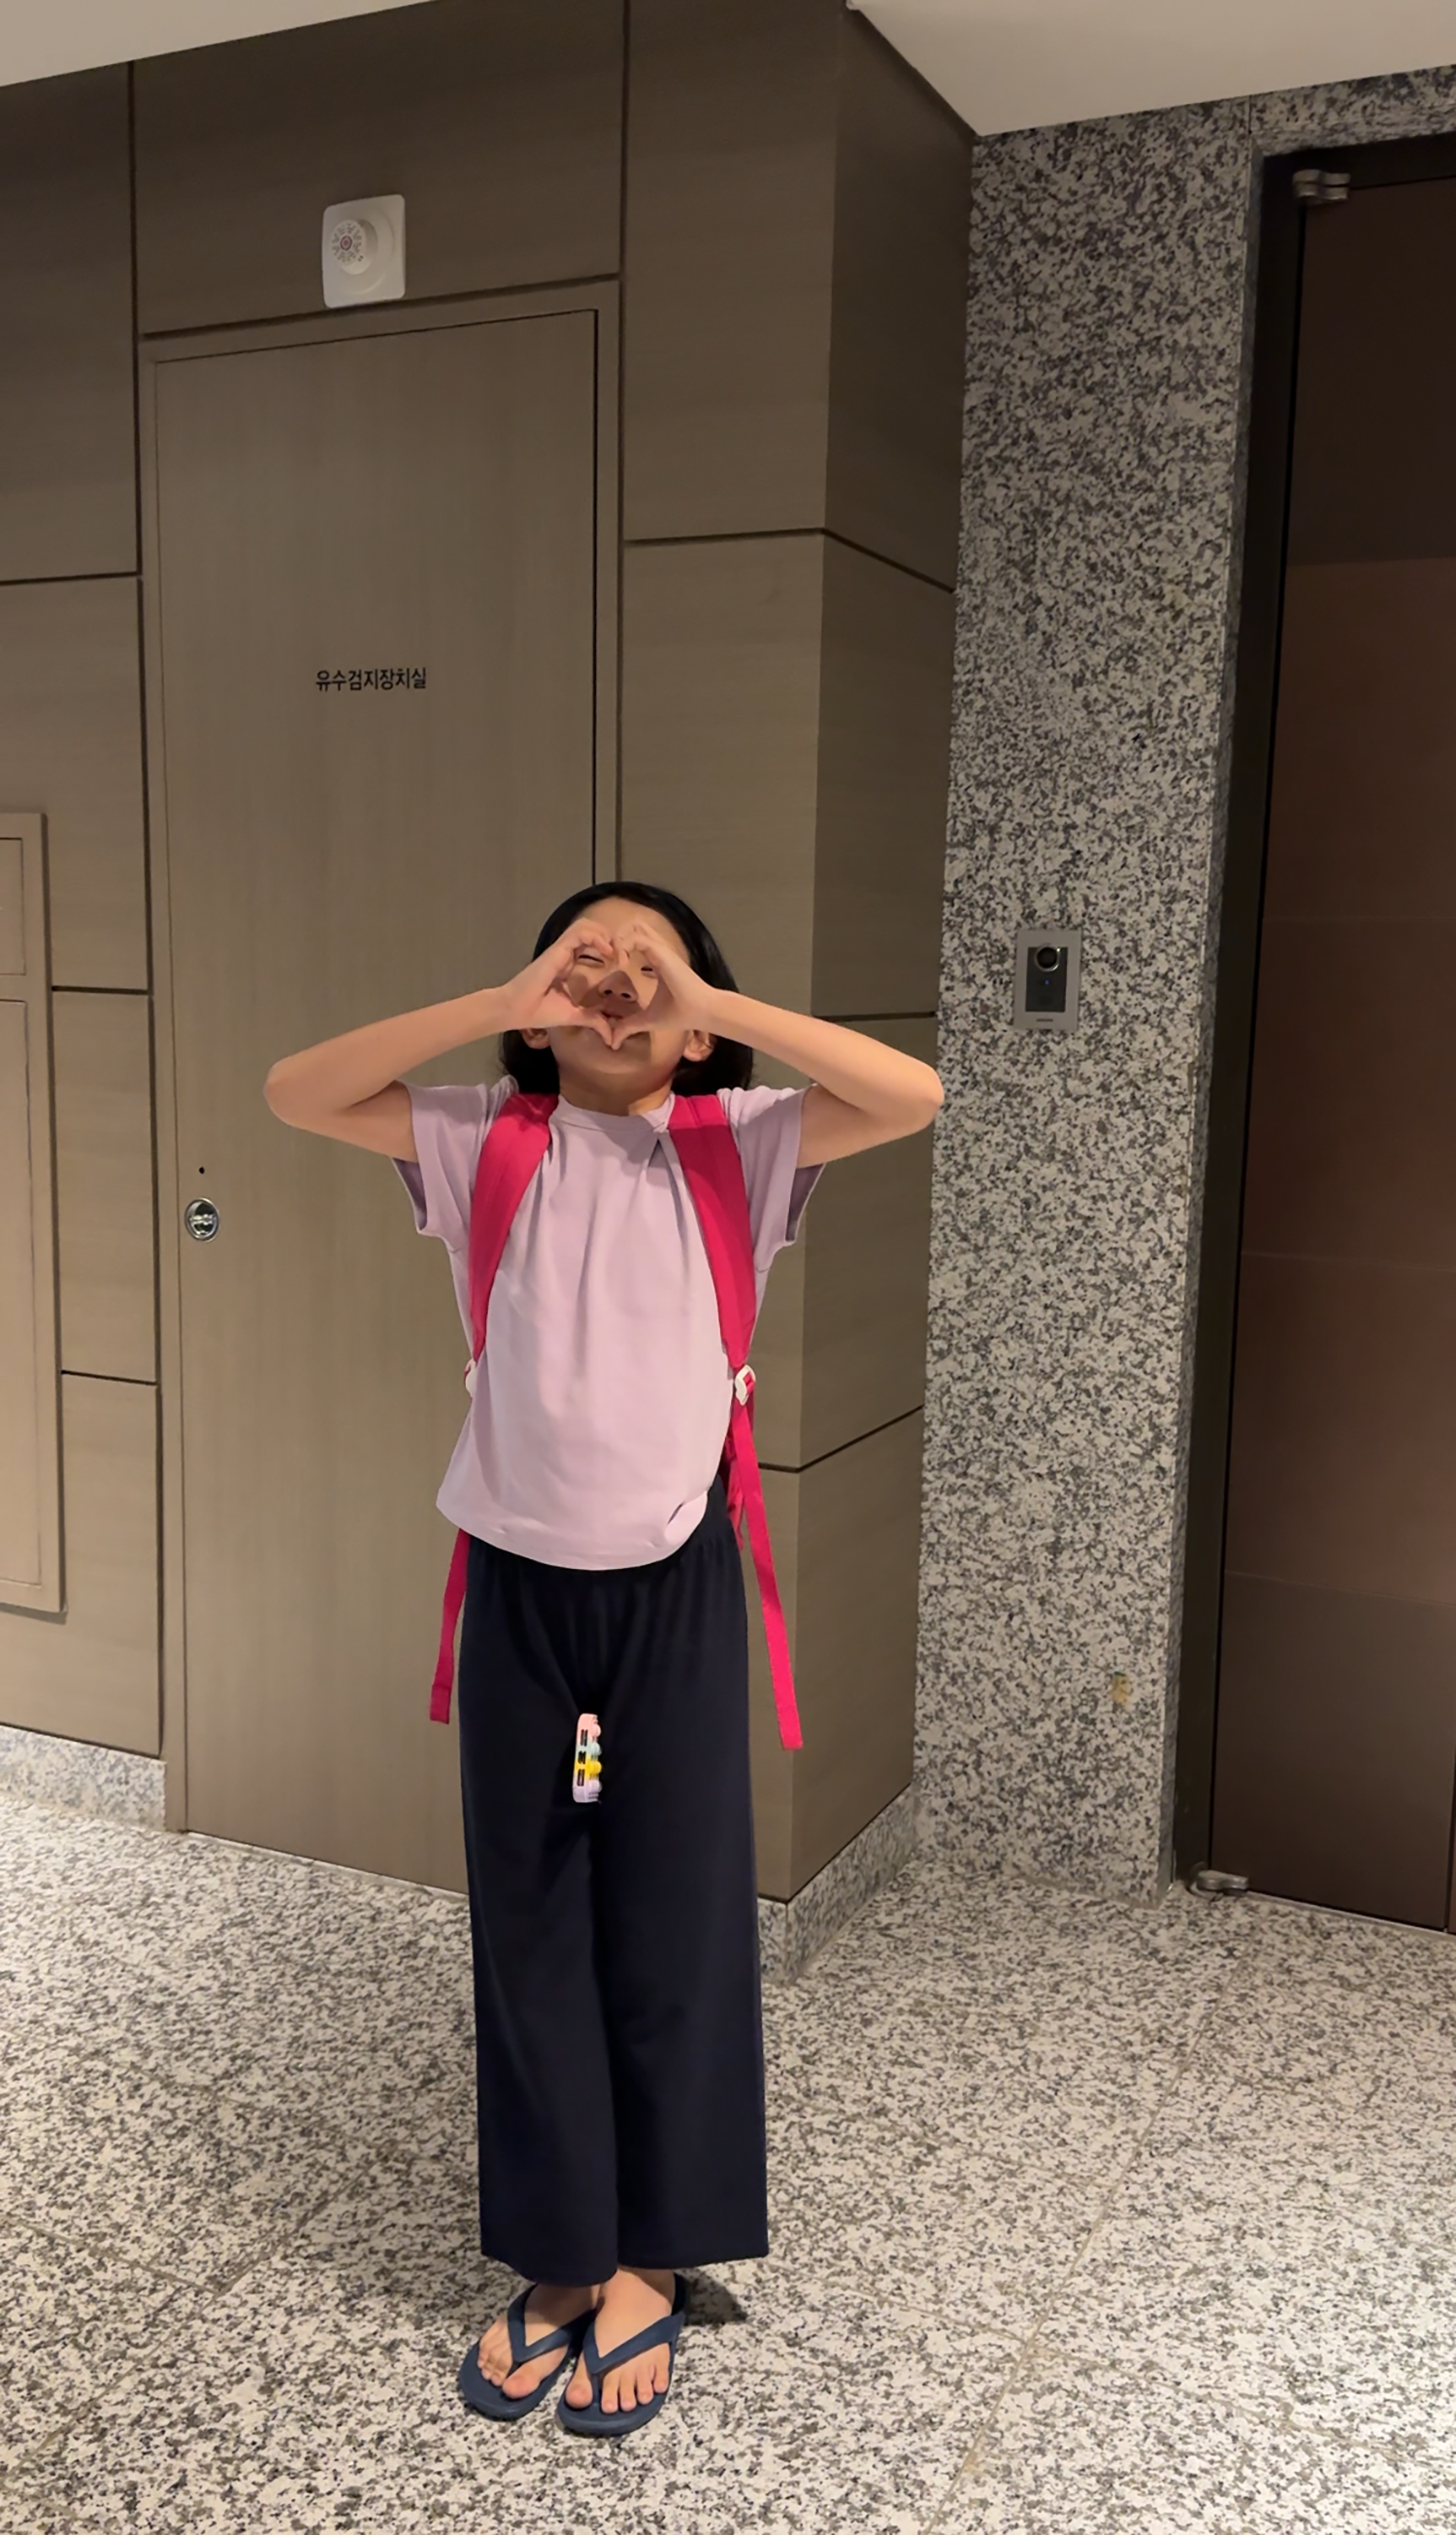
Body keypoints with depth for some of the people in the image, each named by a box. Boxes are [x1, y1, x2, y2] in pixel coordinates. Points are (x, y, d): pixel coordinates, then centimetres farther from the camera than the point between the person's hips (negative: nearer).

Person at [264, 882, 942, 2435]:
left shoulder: (735, 1145, -2)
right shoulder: (489, 1142, 1)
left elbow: (912, 1097, -17)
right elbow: (295, 1092, -9)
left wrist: (714, 1003, -18)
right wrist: (501, 1003, -15)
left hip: (672, 1590, -1)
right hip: (520, 1588, 2)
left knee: (673, 1922, 10)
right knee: (527, 1926, 12)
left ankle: (648, 2261, 29)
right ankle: (555, 2255, 31)